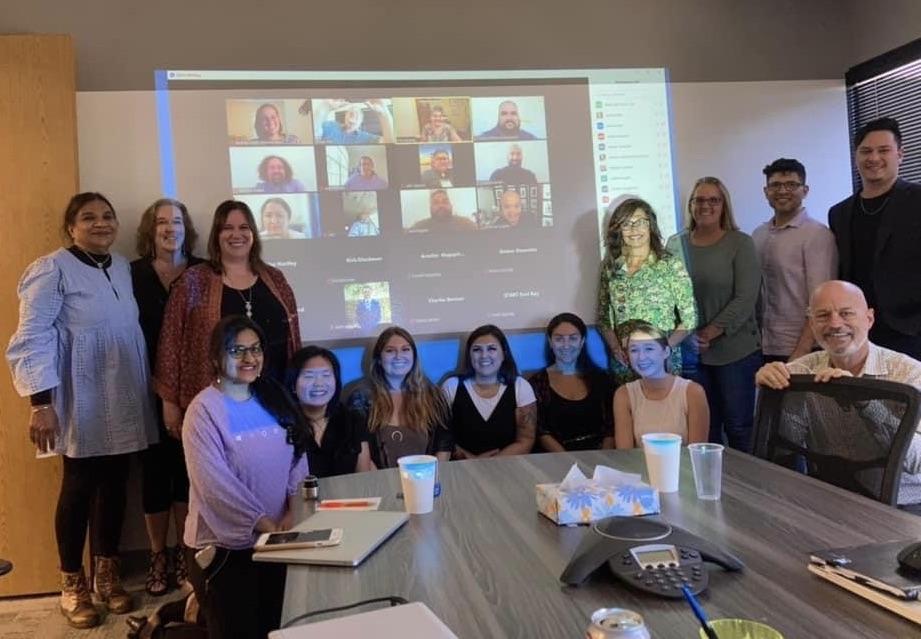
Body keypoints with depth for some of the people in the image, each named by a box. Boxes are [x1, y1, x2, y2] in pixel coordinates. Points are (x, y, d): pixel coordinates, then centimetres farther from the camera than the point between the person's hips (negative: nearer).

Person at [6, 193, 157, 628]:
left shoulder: (123, 267, 10)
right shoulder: (52, 270, -9)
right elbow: (33, 339, -14)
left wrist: (150, 389, 16)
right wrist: (41, 402, -20)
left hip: (123, 402, 6)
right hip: (82, 405, -6)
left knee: (115, 484, 12)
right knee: (79, 487, 5)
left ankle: (108, 575, 27)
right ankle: (72, 586, 22)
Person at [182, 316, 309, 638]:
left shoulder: (274, 397, 4)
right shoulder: (205, 409, -13)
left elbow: (298, 457, 1)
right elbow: (216, 484, -19)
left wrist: (294, 510, -13)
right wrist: (263, 523, -21)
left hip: (275, 537, 5)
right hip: (226, 543, -5)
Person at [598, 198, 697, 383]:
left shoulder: (671, 265, -4)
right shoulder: (610, 267, 5)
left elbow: (689, 319, -3)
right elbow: (603, 317, 10)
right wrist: (615, 348, -6)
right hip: (622, 361, 2)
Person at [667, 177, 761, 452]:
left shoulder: (740, 243, -2)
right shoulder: (676, 244, 6)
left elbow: (746, 298, -9)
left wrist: (711, 332, -14)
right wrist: (687, 336, -6)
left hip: (736, 351, -2)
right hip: (690, 353, 2)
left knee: (739, 426, 4)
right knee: (705, 426, 9)